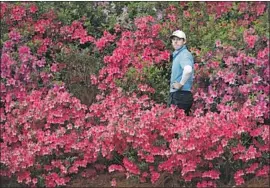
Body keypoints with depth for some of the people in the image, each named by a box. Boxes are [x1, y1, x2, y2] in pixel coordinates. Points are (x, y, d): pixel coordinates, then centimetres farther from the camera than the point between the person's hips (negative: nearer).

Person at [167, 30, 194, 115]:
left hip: (181, 95, -10)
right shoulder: (176, 55, 17)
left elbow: (188, 70, -35)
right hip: (175, 94, 10)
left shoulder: (184, 54, -14)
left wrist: (181, 84, -23)